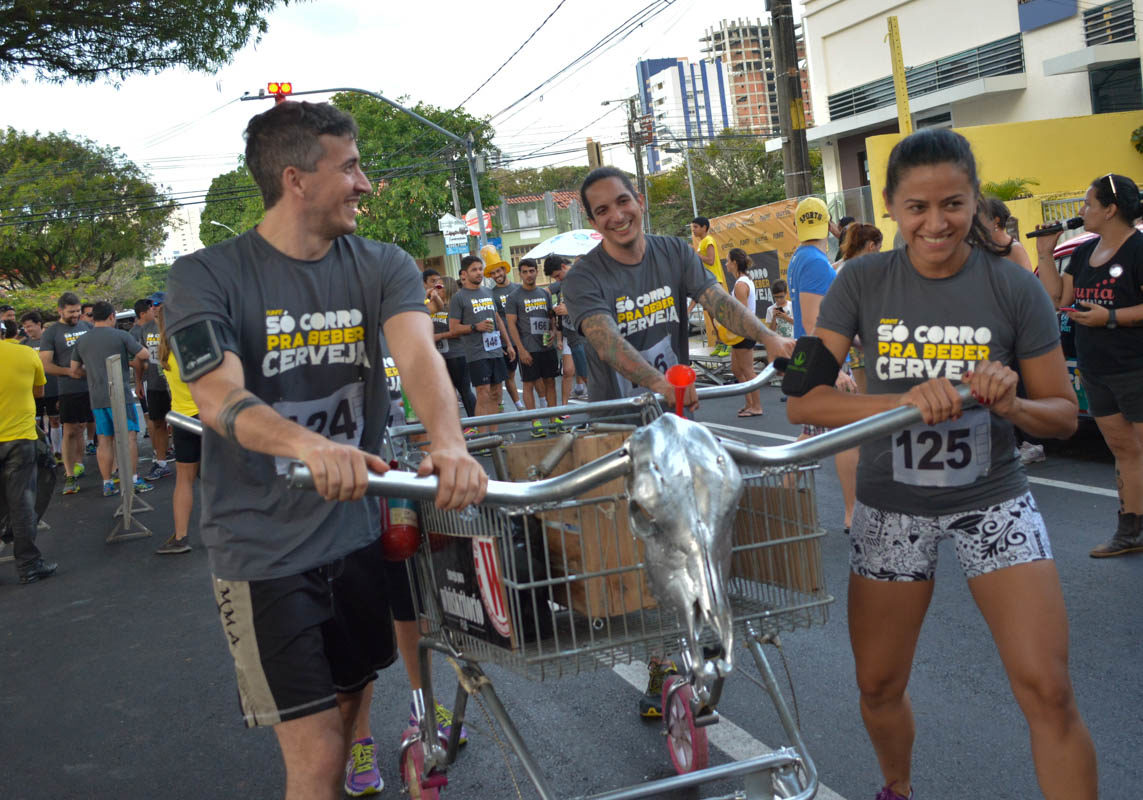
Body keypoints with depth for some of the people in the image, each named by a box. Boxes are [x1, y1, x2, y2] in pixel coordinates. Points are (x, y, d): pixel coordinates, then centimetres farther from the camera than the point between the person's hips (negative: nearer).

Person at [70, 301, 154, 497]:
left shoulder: (81, 341, 10)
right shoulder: (121, 335, -4)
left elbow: (75, 370, 14)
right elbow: (144, 355, -9)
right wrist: (136, 365, 11)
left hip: (96, 398, 5)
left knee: (104, 440, 7)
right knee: (129, 436, -2)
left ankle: (107, 484, 9)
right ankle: (133, 480, -6)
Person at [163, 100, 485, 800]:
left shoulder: (383, 268, 1)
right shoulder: (205, 278, -8)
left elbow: (418, 354, -17)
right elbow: (221, 398, -22)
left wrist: (449, 442, -39)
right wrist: (313, 446, -43)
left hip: (359, 528, 4)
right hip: (264, 549, -4)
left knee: (347, 709, 18)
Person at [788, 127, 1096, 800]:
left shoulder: (1014, 288, -9)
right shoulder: (864, 283, -9)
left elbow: (1064, 415, -2)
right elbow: (804, 400, -16)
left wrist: (1010, 404, -25)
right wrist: (904, 402, -32)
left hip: (993, 499, -1)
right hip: (893, 506, 1)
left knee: (1047, 689, -12)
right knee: (879, 686, 14)